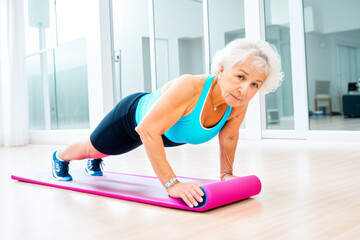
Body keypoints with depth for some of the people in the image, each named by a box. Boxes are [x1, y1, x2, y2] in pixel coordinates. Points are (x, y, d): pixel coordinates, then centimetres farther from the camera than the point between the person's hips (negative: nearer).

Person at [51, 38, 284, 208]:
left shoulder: (239, 105, -28)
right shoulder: (189, 88, -48)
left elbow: (229, 137, -7)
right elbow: (147, 130, -48)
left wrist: (226, 174, -14)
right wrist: (172, 184, -49)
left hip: (165, 135, 6)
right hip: (133, 115, -5)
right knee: (92, 146, 25)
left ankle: (95, 161, 73)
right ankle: (60, 157, 60)